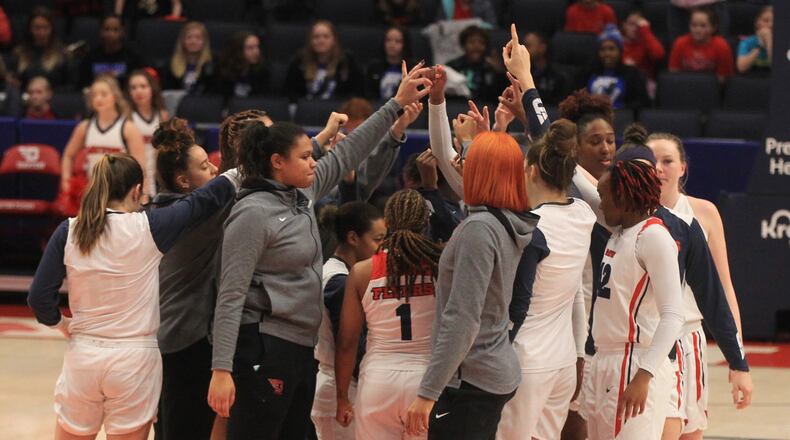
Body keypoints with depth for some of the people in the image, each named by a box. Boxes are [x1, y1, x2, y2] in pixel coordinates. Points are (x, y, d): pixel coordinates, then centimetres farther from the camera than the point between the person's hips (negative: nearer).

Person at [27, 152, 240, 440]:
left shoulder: (69, 232, -4)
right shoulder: (147, 228, -9)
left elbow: (40, 296, -5)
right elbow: (202, 201, 3)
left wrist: (60, 323, 14)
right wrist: (237, 173, 18)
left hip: (83, 356, 2)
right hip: (135, 361, -2)